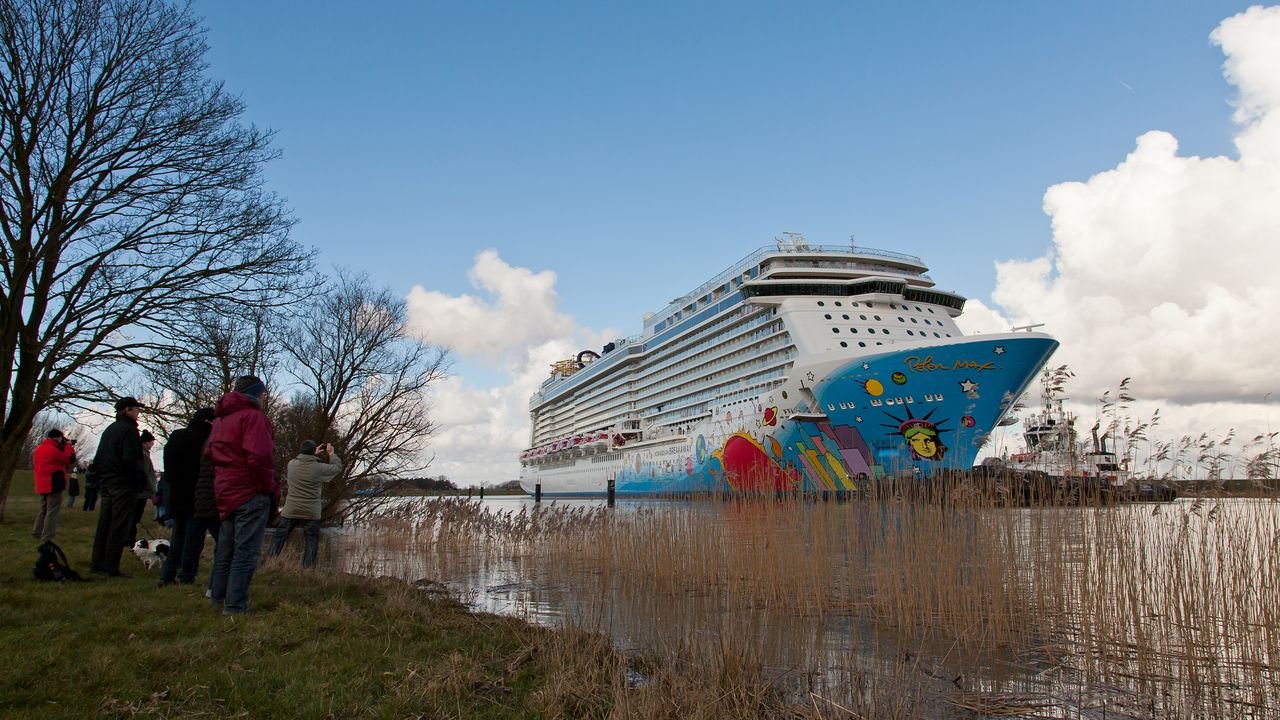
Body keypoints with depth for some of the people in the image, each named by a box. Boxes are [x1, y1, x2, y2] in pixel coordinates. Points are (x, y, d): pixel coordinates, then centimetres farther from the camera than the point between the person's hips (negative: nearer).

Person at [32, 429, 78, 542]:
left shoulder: (38, 449, 14)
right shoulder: (52, 449, -16)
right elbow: (69, 459, -10)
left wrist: (64, 446, 10)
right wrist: (68, 446, 2)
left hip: (42, 485, 9)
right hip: (53, 485, -9)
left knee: (44, 510, 21)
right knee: (52, 512, -6)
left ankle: (36, 533, 24)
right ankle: (47, 538, -8)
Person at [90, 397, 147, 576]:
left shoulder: (109, 429, 16)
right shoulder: (129, 430, -12)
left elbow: (98, 459, 19)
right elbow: (130, 459, -20)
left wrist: (100, 479, 21)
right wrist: (142, 477, -10)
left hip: (106, 484, 9)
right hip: (124, 484, -9)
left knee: (103, 525, 14)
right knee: (119, 527, -4)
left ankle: (96, 563, 18)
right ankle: (111, 567, -4)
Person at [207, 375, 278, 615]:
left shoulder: (221, 418, 17)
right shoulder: (252, 415, -12)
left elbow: (209, 452, 20)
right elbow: (259, 456, -23)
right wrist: (270, 487, -13)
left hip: (225, 493, 9)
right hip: (251, 494, -9)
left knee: (225, 548, 18)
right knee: (246, 551, -5)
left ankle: (218, 598, 27)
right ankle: (235, 606, -6)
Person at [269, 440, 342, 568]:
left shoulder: (291, 464, -3)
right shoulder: (319, 468, -12)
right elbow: (338, 467, 3)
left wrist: (314, 454, 23)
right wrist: (332, 454, 14)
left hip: (290, 510, 2)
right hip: (311, 512, -2)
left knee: (278, 537, 14)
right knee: (312, 541, 7)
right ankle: (307, 568, 7)